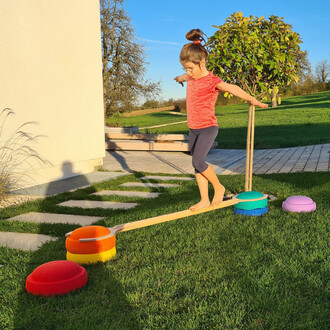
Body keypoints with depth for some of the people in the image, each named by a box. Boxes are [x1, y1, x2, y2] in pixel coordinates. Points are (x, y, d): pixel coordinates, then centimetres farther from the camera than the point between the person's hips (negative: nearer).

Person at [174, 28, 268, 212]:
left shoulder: (211, 81, -14)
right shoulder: (192, 77, 11)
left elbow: (231, 88, -20)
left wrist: (252, 100, -24)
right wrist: (179, 78, 56)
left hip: (208, 128, -8)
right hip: (193, 129, 8)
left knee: (198, 162, -19)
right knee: (196, 164, 6)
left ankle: (218, 187, 4)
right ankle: (204, 200, 12)